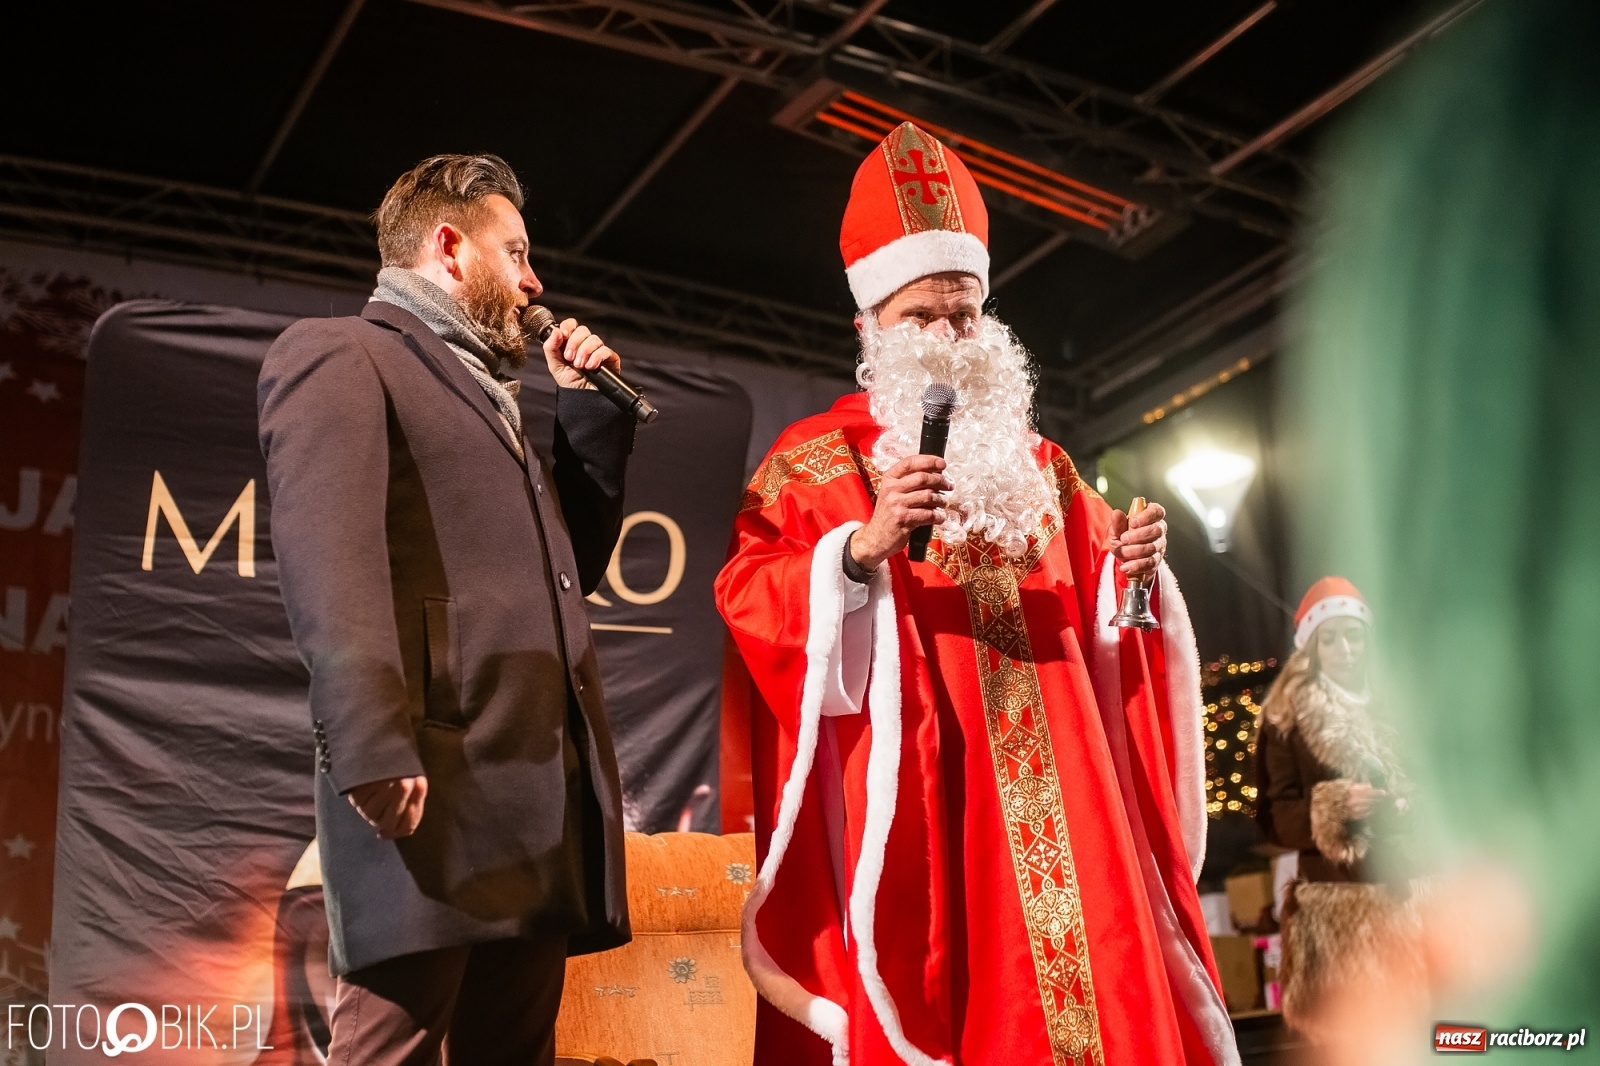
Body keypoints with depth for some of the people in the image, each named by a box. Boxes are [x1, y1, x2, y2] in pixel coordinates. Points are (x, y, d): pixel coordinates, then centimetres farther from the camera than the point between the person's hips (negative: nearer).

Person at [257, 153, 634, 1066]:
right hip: (435, 785, -8)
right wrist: (375, 748, -26)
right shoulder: (337, 354, 2)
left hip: (542, 789, 9)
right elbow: (327, 552, -14)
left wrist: (591, 411, 24)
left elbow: (572, 562, 30)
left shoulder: (489, 395, 30)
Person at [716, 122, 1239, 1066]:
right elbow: (752, 604, -8)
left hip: (1053, 796, 4)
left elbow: (1098, 611, 20)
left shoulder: (1038, 463, 20)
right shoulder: (816, 460, 6)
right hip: (913, 803, -4)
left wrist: (1130, 565, -2)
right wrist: (862, 548, -24)